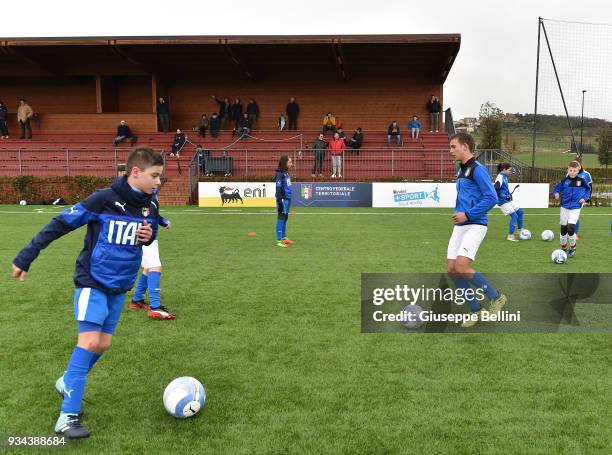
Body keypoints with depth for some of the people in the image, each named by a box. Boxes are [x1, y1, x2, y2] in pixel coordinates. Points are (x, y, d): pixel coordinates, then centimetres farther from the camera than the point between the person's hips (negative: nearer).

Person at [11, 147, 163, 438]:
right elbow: (61, 223, -14)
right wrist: (25, 258, -12)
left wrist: (149, 236, -9)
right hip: (93, 282, -6)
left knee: (103, 344, 10)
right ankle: (67, 417, -6)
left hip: (120, 286, 6)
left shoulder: (149, 206, -1)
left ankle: (67, 383, 36)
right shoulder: (104, 199, -20)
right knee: (89, 341, -15)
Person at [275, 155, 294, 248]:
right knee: (281, 218, -5)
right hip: (283, 199, -8)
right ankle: (279, 240, -1)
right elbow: (278, 189, -16)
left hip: (288, 199, 8)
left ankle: (284, 237, 24)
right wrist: (279, 202, -18)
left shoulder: (286, 173, 13)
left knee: (285, 218, 14)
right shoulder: (280, 174, -13)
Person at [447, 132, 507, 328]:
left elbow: (491, 197, -18)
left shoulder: (477, 169, -11)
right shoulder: (461, 170, 16)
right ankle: (476, 311, 15)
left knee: (462, 267, -19)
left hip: (475, 225, -9)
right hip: (459, 226, 9)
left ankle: (496, 297, 4)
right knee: (452, 270, 2)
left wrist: (467, 215, -19)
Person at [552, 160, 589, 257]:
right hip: (564, 207, 2)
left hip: (575, 208, -2)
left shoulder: (581, 180, -3)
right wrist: (556, 194, -17)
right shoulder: (564, 180, -3)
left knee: (570, 228, -16)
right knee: (563, 229, 8)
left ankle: (573, 248, 8)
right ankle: (563, 248, 27)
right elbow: (556, 189, 4)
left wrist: (584, 198, -3)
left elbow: (588, 190, 12)